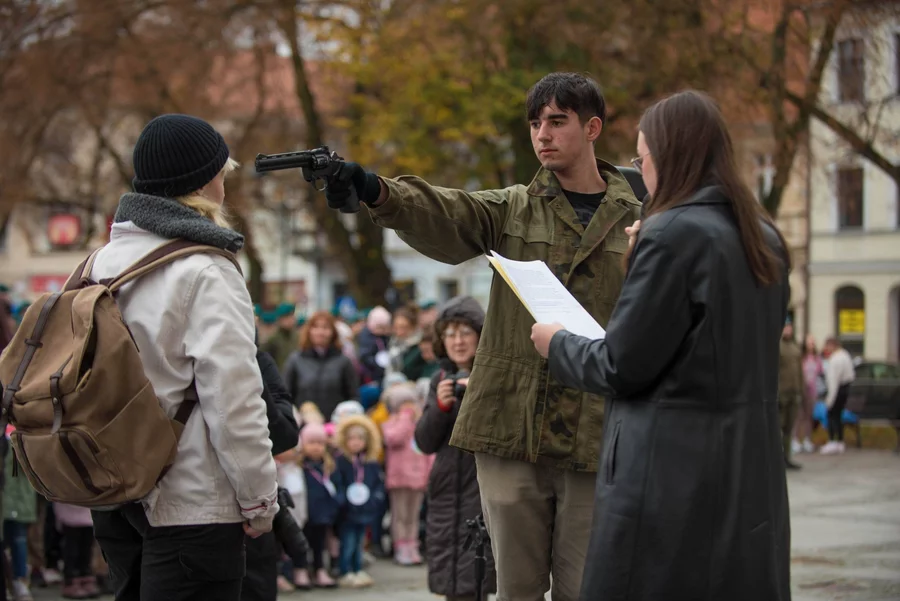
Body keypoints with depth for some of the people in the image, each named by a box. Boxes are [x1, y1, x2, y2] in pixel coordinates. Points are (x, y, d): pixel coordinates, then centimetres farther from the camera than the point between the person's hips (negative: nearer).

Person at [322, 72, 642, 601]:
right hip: (511, 433, 1)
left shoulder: (635, 223, 6)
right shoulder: (513, 210, 8)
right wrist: (375, 192, -32)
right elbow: (444, 215, -12)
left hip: (595, 438, -1)